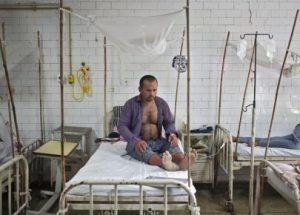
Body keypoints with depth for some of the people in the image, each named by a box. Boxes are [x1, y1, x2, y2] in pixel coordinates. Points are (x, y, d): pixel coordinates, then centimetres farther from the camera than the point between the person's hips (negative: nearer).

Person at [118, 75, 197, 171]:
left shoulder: (162, 103, 5)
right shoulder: (131, 104, -6)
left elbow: (169, 122, 8)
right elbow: (122, 126, -10)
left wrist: (172, 134, -17)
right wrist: (135, 141, -29)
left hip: (157, 142, 3)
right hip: (138, 142, -3)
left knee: (172, 143, -28)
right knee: (143, 149, -37)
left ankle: (184, 160, -59)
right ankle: (164, 163, -66)